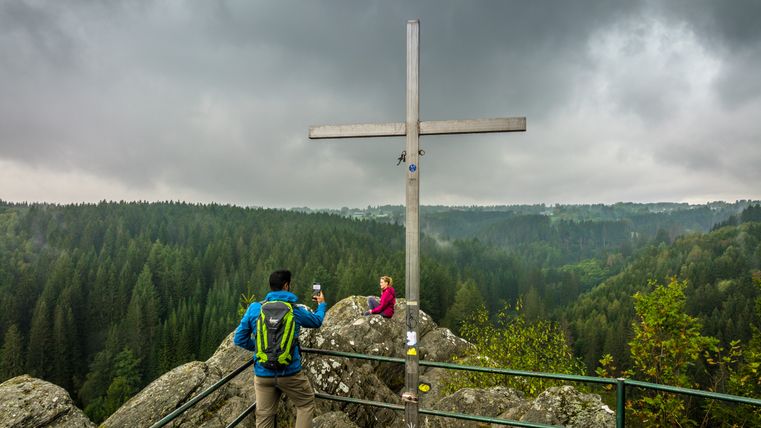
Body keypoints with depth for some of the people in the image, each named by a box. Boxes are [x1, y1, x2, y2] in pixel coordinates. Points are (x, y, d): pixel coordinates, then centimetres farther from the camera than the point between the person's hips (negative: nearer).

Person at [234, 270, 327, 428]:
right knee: (306, 404, 19)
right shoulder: (296, 309, -4)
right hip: (290, 373, -2)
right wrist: (322, 304, 36)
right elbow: (316, 321, 16)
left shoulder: (254, 308, -3)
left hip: (263, 374, 2)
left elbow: (239, 339, 2)